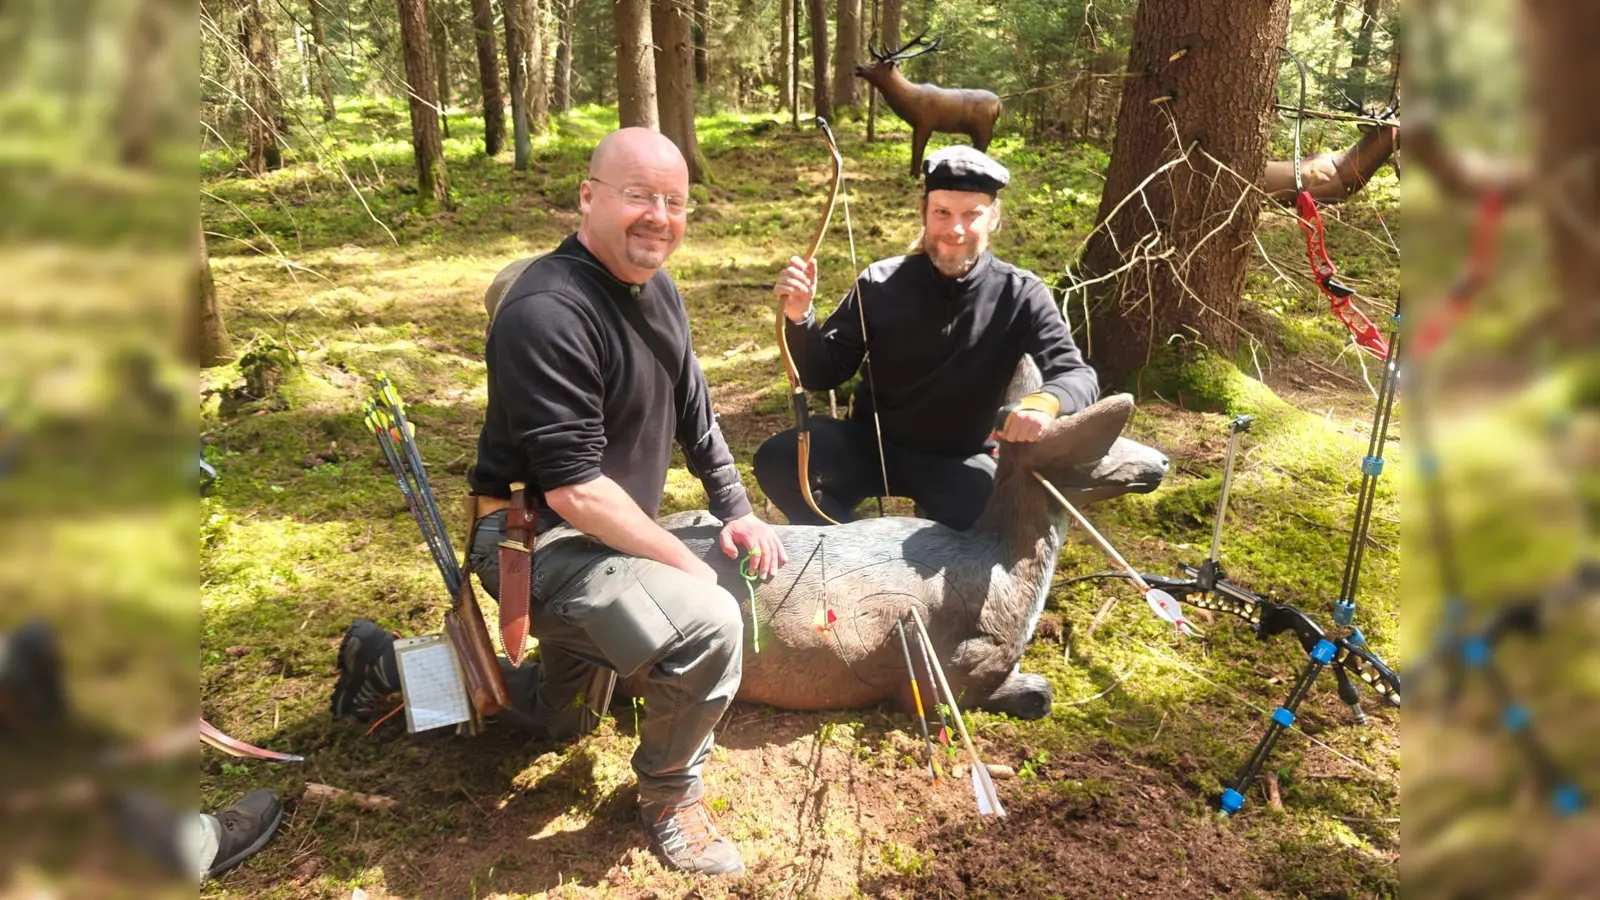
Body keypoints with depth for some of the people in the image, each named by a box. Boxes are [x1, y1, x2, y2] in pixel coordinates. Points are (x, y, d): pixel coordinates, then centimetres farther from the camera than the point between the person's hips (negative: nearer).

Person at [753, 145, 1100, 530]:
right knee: (776, 460, -23)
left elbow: (1079, 375, -17)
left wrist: (1046, 401, -42)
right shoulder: (881, 282, -7)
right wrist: (799, 318, -26)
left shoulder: (1020, 295, -9)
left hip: (960, 462, -1)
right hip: (870, 442, 1)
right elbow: (824, 375, -4)